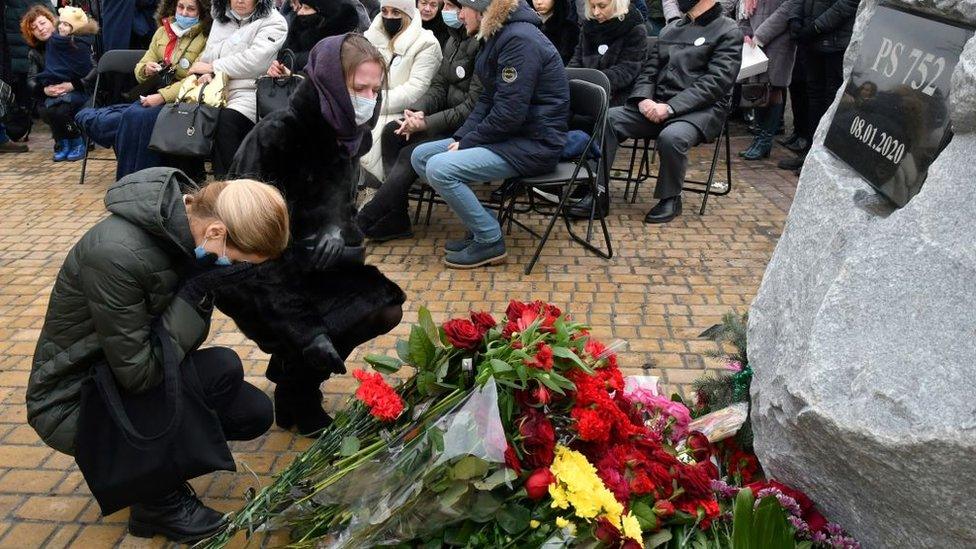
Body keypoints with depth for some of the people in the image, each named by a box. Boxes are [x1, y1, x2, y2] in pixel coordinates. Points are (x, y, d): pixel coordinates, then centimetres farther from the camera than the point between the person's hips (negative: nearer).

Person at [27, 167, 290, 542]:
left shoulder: (184, 227, -10)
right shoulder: (116, 254, -34)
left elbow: (181, 340, -3)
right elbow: (138, 374, -27)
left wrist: (199, 289, -21)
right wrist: (196, 291, -28)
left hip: (125, 373, 7)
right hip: (72, 400, -7)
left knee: (255, 414, -5)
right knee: (222, 369, -26)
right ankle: (160, 503, -4)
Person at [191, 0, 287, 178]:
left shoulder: (273, 22, 1)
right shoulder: (221, 20, 22)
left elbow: (255, 61, -12)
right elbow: (209, 55, 19)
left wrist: (213, 67, -6)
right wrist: (206, 75, -5)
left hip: (250, 92, -5)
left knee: (226, 119, -34)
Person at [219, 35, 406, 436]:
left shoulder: (347, 134, -5)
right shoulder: (276, 137, -28)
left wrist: (343, 240, -19)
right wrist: (304, 331, -35)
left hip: (313, 263, 7)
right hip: (252, 276, -7)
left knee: (385, 309, -4)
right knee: (313, 343, -23)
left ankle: (293, 364, 18)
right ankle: (296, 401, 10)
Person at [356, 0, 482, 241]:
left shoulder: (481, 45, -19)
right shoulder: (454, 40, 10)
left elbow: (474, 106, -22)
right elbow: (439, 86, 11)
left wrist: (426, 123, -19)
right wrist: (418, 112, -9)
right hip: (451, 117, 9)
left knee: (411, 154, -21)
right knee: (392, 131, -5)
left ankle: (363, 223, -10)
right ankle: (394, 218, -9)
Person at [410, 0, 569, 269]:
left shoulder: (520, 40, -19)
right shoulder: (498, 36, 11)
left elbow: (509, 113, -24)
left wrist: (466, 144, -14)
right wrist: (460, 137, 1)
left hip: (534, 143, -10)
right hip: (506, 135, 10)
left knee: (439, 168, -23)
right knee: (420, 156, 5)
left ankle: (489, 241, -6)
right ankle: (481, 223, 9)